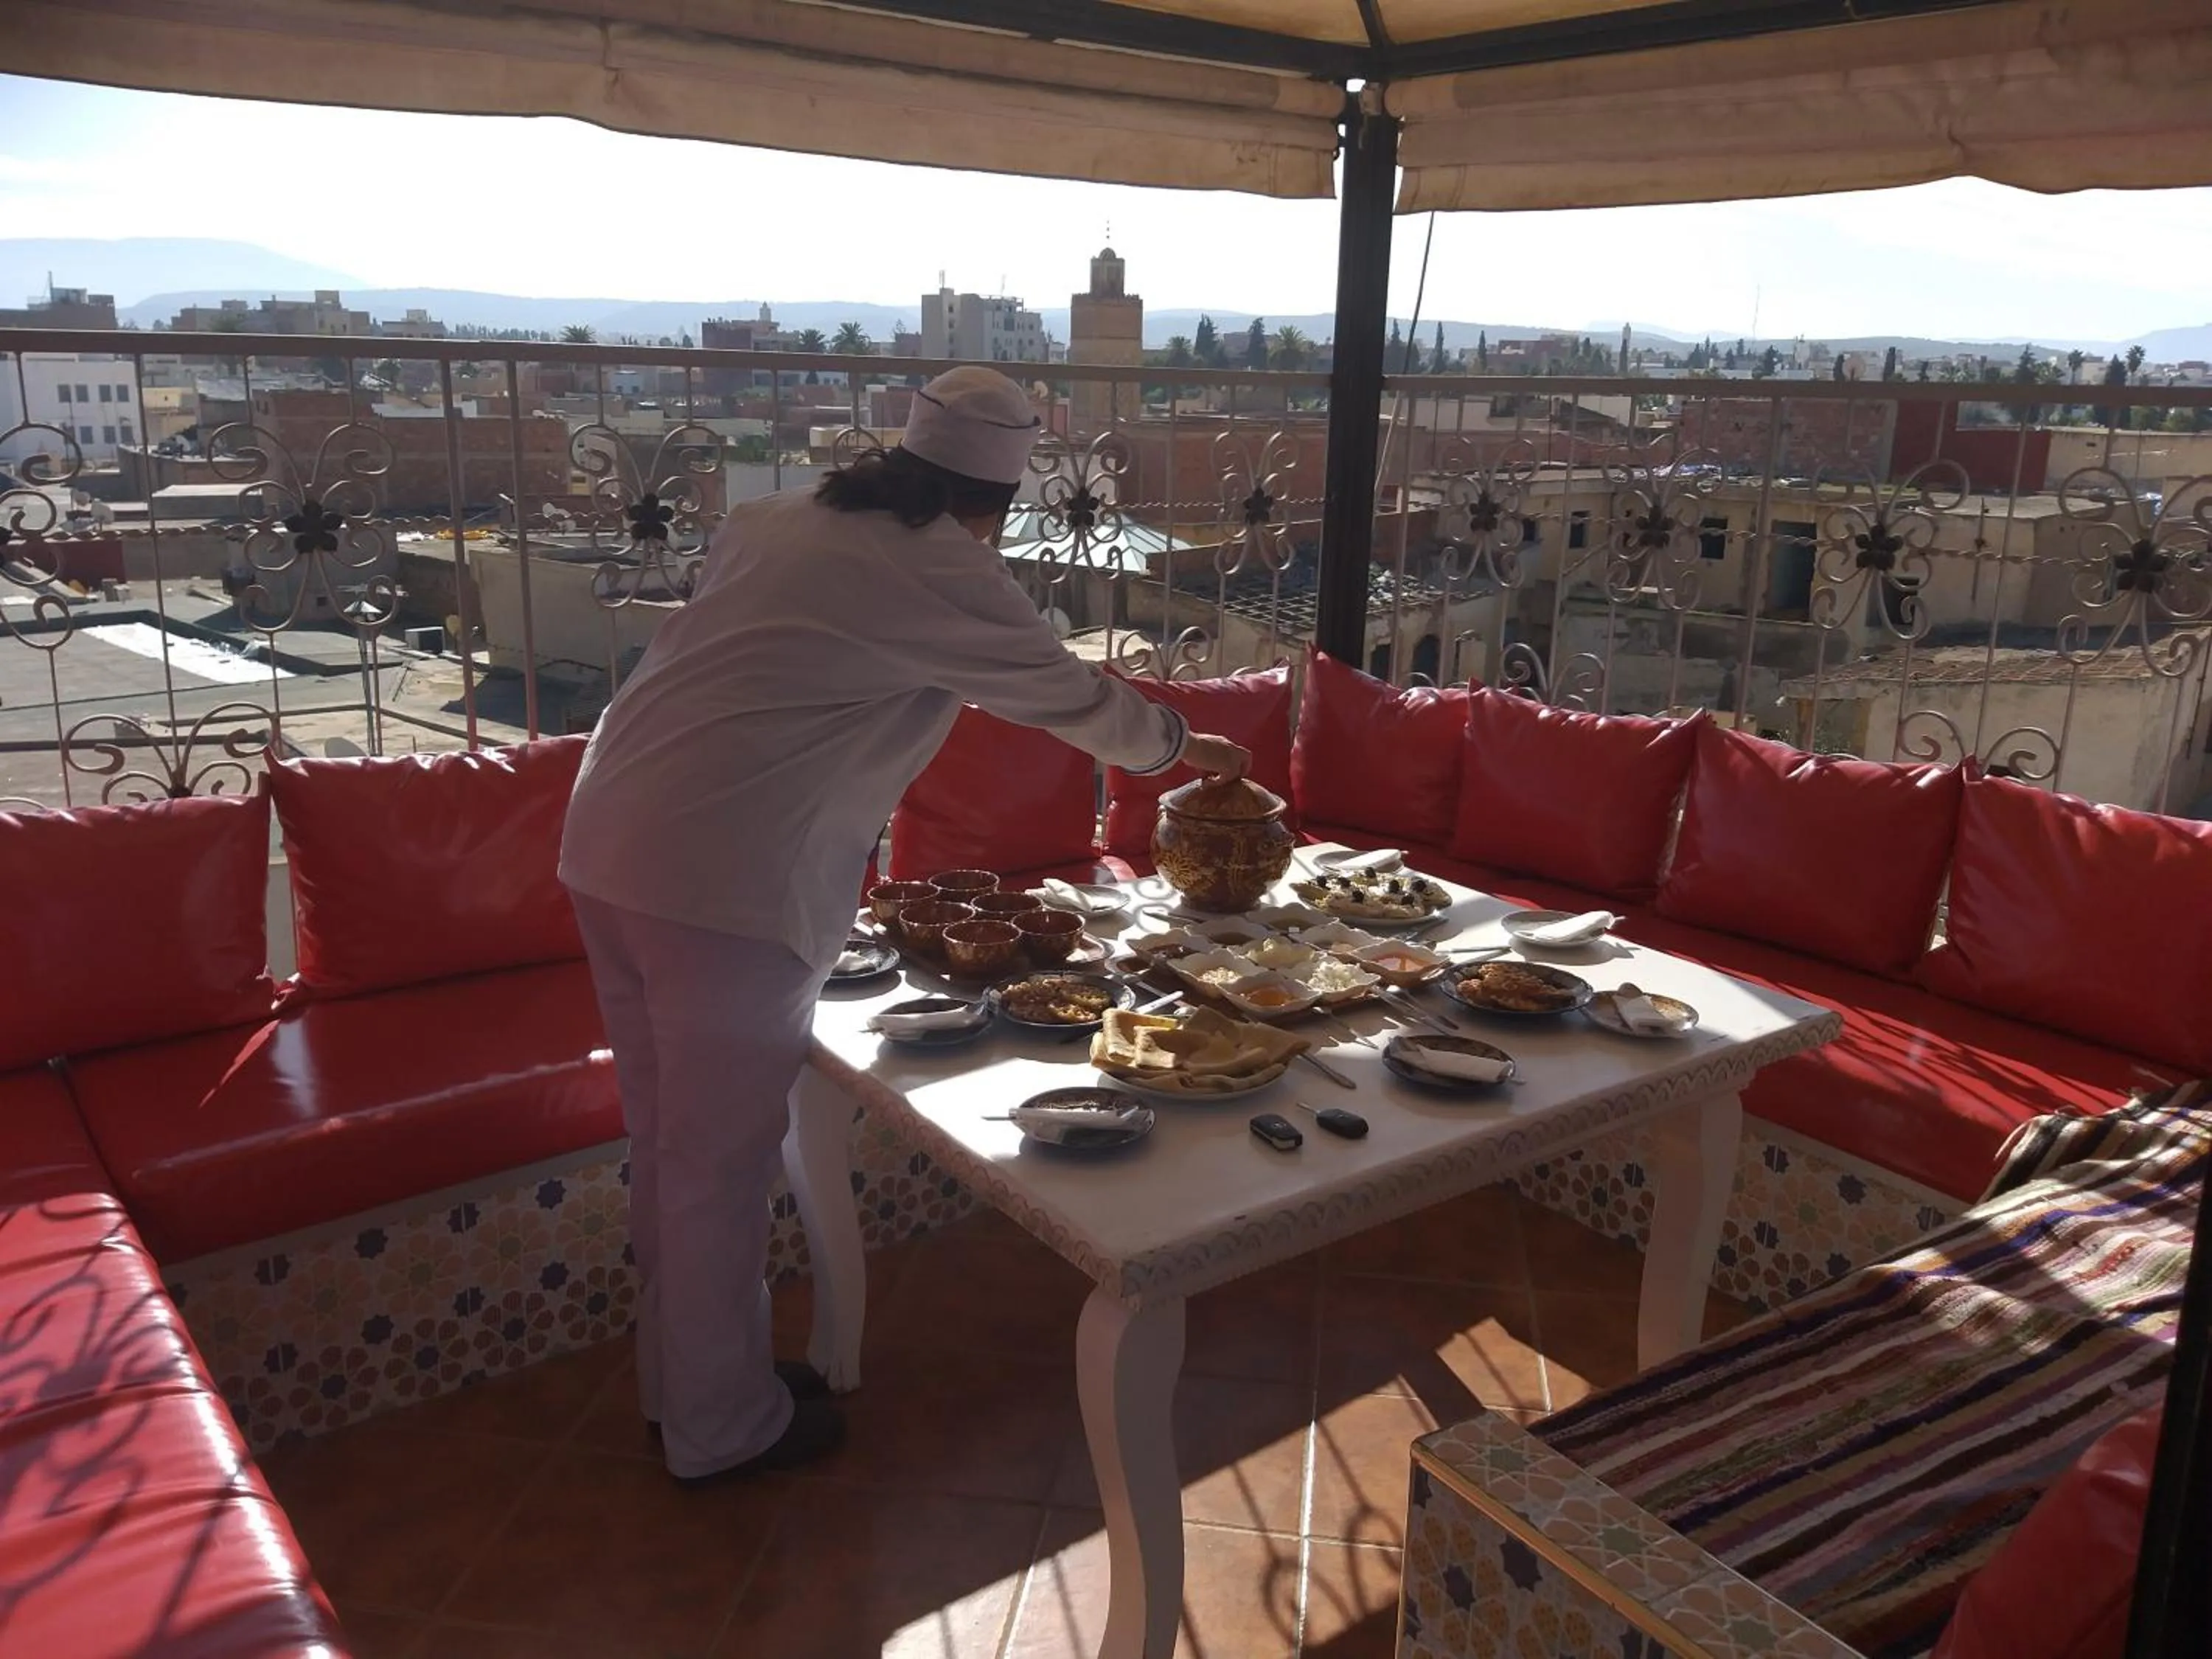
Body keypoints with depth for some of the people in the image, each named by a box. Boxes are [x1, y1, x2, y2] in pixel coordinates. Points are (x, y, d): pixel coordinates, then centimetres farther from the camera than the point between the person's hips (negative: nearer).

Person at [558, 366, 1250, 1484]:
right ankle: (722, 1426, 26)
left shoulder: (774, 519, 14)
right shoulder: (945, 575, -4)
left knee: (669, 1140, 20)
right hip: (722, 877, -8)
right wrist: (1184, 745, 27)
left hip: (608, 837, 8)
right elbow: (1077, 700, 8)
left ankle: (678, 1380, 38)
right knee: (722, 1158, 8)